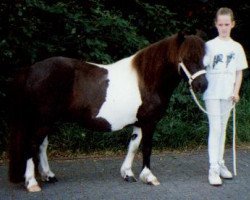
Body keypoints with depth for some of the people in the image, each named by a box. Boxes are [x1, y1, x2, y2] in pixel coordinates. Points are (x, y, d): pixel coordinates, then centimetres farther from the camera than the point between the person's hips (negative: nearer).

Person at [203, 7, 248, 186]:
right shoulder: (210, 45, 0)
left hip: (228, 94, 3)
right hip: (212, 93, -3)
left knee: (222, 128, 12)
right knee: (214, 128, -7)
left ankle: (220, 163, 22)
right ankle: (213, 168, -7)